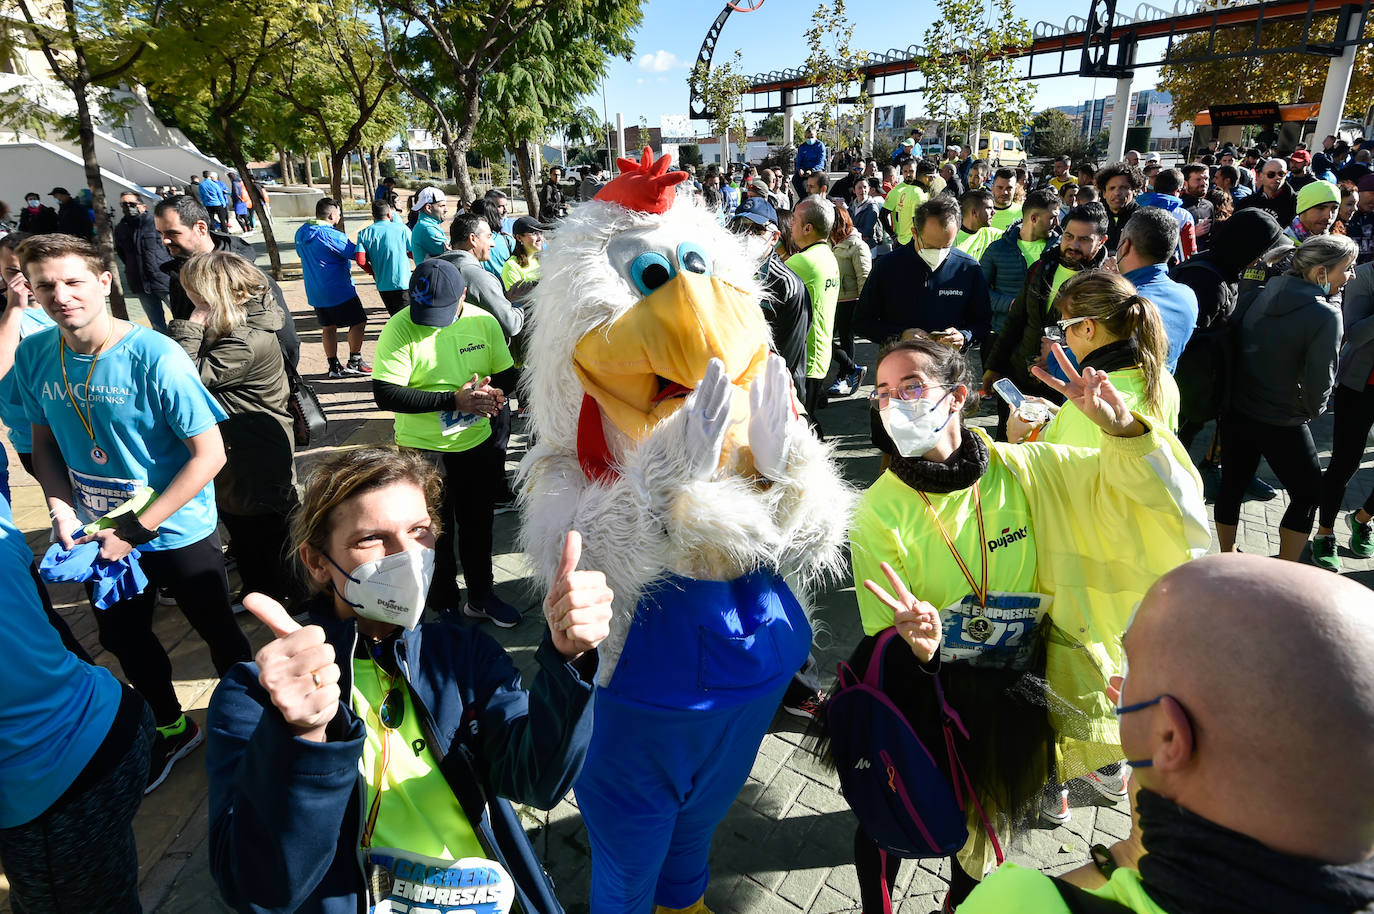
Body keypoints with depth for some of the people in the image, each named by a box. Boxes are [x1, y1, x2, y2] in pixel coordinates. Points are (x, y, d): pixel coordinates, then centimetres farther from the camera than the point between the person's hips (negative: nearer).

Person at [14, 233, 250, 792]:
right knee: (123, 639, 22)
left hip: (178, 533, -6)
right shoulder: (33, 357, -6)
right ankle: (172, 729, 47)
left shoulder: (156, 358, -23)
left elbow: (210, 454, -23)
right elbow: (43, 442, 8)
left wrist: (137, 529, -21)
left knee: (218, 634, 11)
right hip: (98, 535, 6)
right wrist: (60, 507, -10)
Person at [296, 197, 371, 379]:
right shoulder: (332, 235, -19)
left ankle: (334, 367, 16)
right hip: (338, 291, -8)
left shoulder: (301, 233, 6)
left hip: (315, 292, 8)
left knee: (328, 327, 14)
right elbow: (356, 253, -14)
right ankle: (354, 362, 5)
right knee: (358, 322, 4)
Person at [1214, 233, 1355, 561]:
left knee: (1233, 483, 18)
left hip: (1236, 410, 6)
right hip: (1281, 424, -6)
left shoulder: (1262, 294, -1)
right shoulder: (1325, 315, -19)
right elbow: (1319, 382, -18)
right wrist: (1313, 409, 3)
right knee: (1308, 494, 13)